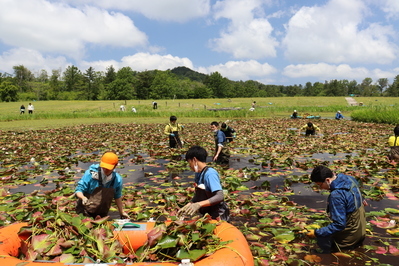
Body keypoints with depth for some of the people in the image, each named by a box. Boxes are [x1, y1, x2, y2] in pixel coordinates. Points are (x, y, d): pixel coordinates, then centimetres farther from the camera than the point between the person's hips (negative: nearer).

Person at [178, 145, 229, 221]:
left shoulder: (210, 173, -20)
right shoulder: (198, 174, 4)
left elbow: (220, 197, -28)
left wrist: (199, 204, -36)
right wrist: (187, 206, 3)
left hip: (217, 216, -7)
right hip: (205, 214, 7)